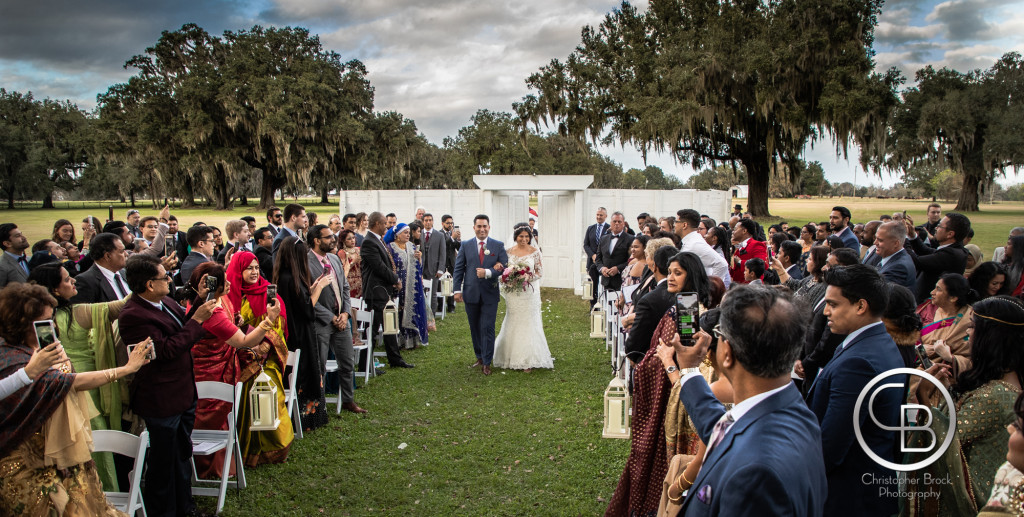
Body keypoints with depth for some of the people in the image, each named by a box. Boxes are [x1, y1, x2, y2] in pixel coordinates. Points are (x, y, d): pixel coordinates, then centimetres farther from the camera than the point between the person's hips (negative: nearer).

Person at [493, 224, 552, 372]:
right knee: (513, 323, 5)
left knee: (528, 323, 0)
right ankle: (513, 357, 17)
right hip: (513, 293, 2)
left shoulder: (535, 252, -1)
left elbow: (540, 272, -2)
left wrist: (528, 277, -18)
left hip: (529, 292, -2)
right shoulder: (508, 252, 4)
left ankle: (528, 360, 6)